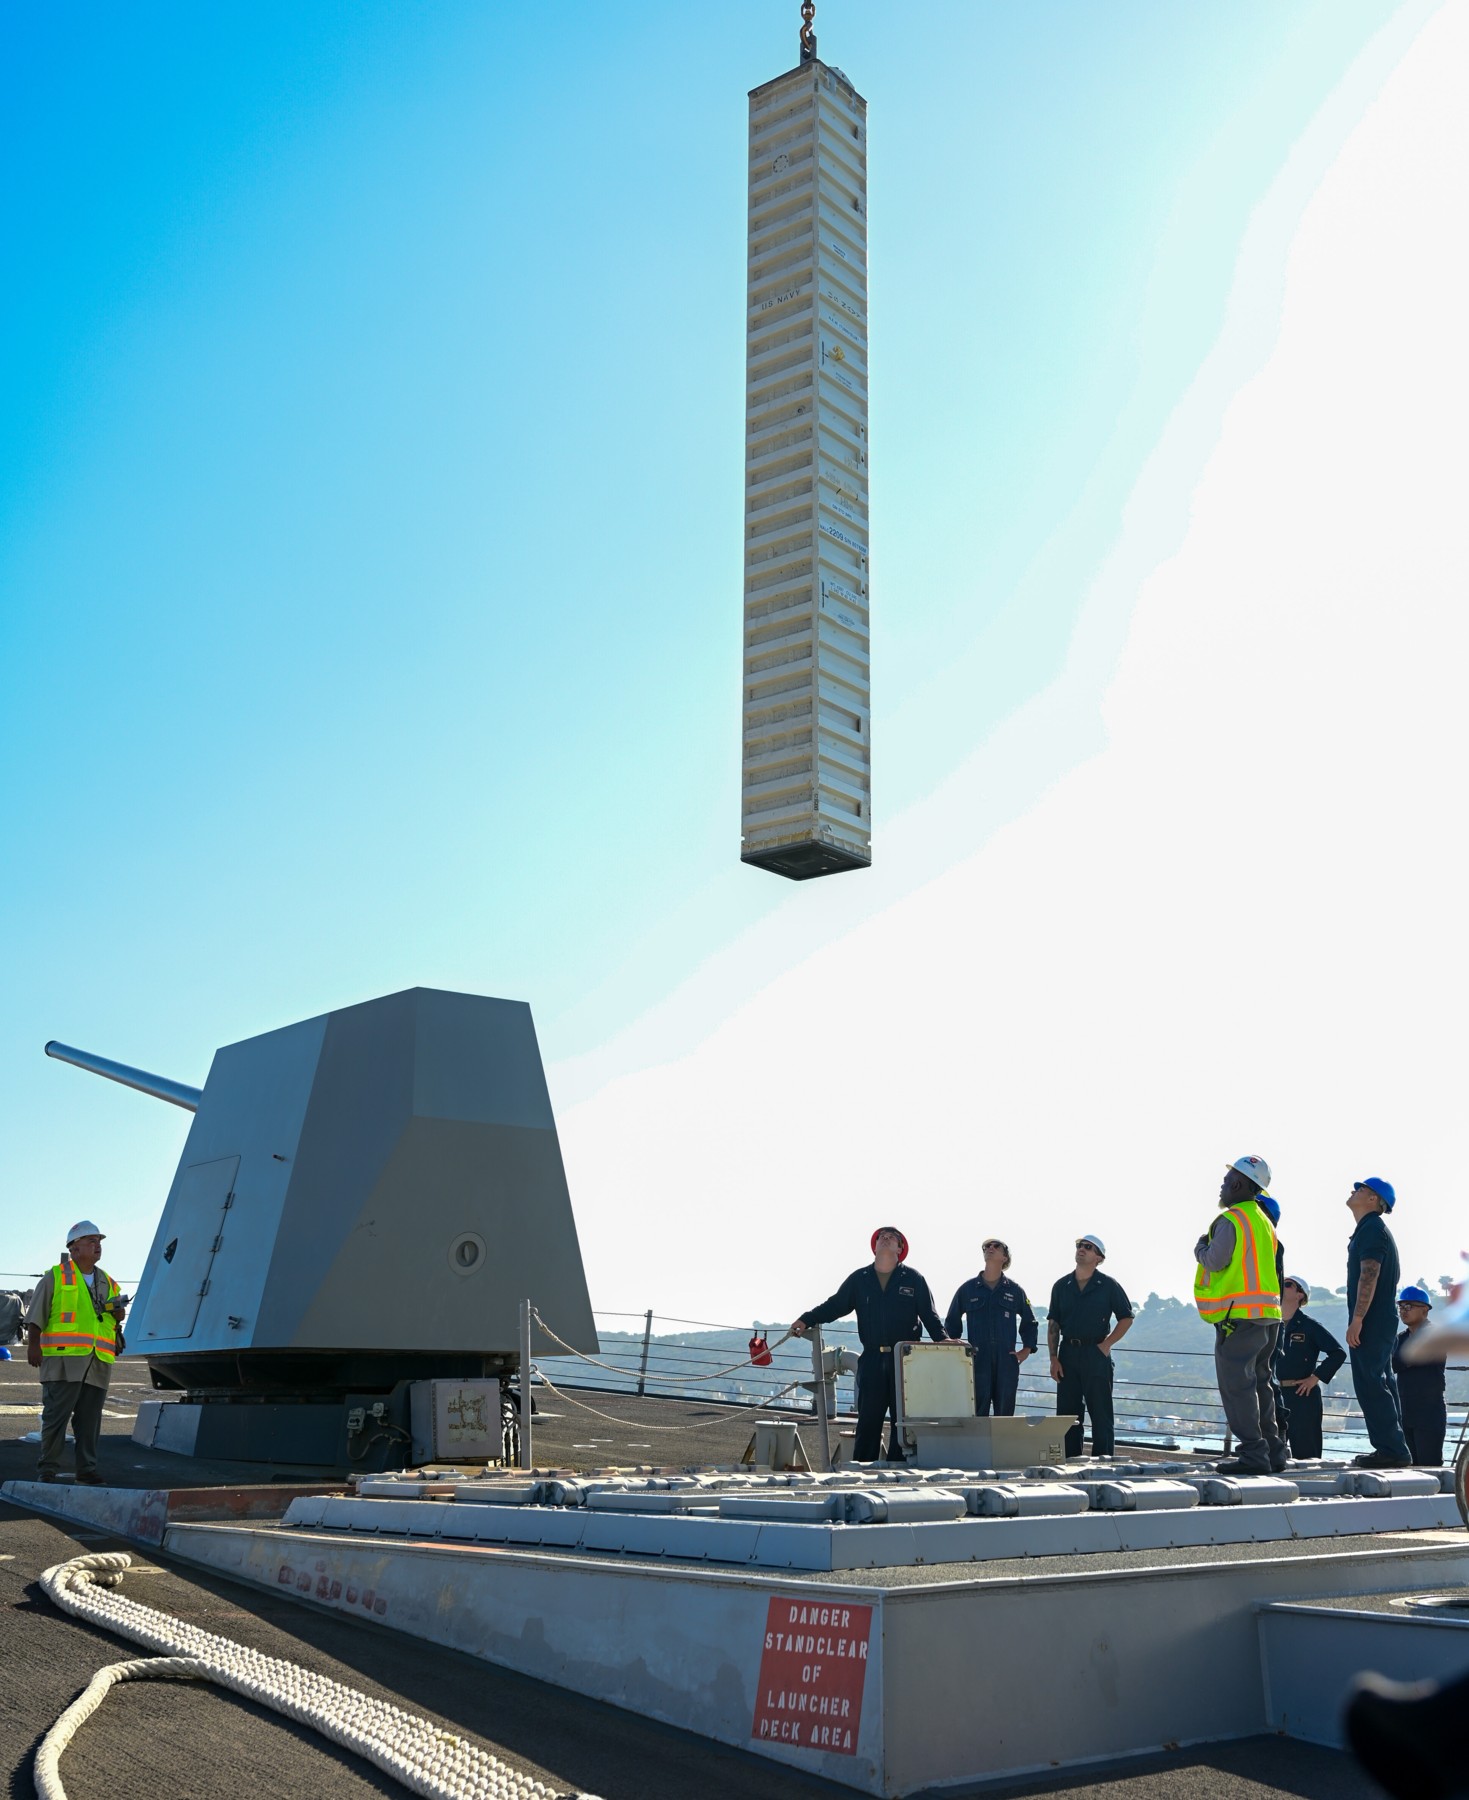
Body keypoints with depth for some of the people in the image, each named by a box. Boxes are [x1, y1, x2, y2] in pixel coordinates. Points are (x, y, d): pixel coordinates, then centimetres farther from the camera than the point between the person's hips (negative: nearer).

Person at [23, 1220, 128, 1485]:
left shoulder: (108, 1282, 20)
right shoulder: (55, 1277, 4)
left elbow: (115, 1320, 29)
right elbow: (36, 1315, 0)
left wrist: (118, 1311, 8)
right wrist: (33, 1345, -9)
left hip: (97, 1363, 5)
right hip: (63, 1357, -5)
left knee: (90, 1419, 5)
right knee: (55, 1415, -4)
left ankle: (87, 1470, 10)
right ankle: (47, 1469, 5)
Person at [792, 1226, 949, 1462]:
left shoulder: (913, 1279, 6)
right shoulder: (859, 1279, 11)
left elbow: (929, 1315, 4)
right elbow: (834, 1306, 11)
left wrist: (942, 1338, -13)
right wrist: (806, 1320, 0)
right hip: (872, 1360, 1)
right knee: (868, 1418, 0)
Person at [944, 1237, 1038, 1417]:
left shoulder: (1015, 1290, 10)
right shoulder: (967, 1289, 8)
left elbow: (1029, 1323, 20)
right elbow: (951, 1322, 16)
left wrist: (1026, 1350, 10)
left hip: (1007, 1362, 1)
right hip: (977, 1362, -1)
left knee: (1004, 1414, 3)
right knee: (977, 1415, -5)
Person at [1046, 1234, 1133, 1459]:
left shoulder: (1108, 1286, 1)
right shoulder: (1061, 1286, 10)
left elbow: (1126, 1318, 4)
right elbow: (1053, 1324, 9)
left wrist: (1107, 1344, -6)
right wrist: (1053, 1359, 1)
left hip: (1096, 1354, -3)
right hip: (1068, 1353, 4)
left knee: (1101, 1413, -2)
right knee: (1067, 1412, 5)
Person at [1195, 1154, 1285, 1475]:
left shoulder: (1231, 1220, -12)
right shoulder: (1263, 1222, 18)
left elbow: (1216, 1260, -18)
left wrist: (1201, 1249, 2)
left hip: (1239, 1315, -9)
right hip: (1267, 1315, 9)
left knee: (1236, 1385, -7)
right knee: (1259, 1383, 16)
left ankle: (1253, 1453, -9)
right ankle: (1273, 1450, 18)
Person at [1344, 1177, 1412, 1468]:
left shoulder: (1372, 1229, -13)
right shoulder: (1370, 1228, 20)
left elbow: (1369, 1277, -22)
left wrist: (1357, 1319, -24)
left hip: (1371, 1323, -11)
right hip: (1380, 1324, 11)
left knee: (1370, 1386, -11)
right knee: (1380, 1385, 12)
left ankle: (1391, 1450, -11)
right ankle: (1392, 1449, 15)